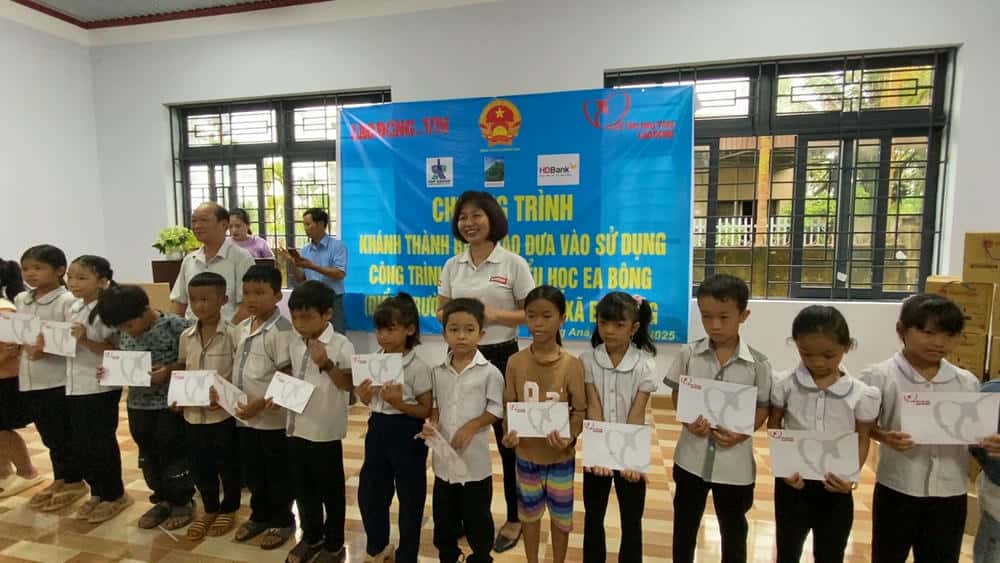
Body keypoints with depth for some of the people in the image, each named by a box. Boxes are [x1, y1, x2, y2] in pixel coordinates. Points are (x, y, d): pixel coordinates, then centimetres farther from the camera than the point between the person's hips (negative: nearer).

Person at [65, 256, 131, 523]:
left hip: (101, 388, -8)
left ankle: (114, 495, 22)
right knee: (79, 444, 15)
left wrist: (85, 341, -31)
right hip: (75, 386, 8)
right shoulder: (74, 308, 8)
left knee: (101, 444, 4)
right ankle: (97, 493, 32)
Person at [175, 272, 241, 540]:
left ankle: (229, 509, 33)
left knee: (228, 465, 12)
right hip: (193, 414, 5)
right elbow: (181, 372, 14)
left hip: (224, 413, -5)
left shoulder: (232, 334, -14)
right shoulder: (186, 336, 3)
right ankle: (210, 509, 38)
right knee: (200, 466, 18)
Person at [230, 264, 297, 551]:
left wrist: (260, 404, -21)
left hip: (272, 417, -7)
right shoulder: (242, 328, 6)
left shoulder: (281, 330, -19)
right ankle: (260, 515, 42)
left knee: (277, 474, 10)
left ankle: (282, 521, 29)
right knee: (252, 472, 22)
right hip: (244, 416, 8)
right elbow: (238, 368, 17)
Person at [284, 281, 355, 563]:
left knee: (331, 490, 11)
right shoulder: (295, 344, 4)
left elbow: (349, 384, -20)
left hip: (325, 431, -6)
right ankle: (311, 537, 42)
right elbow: (294, 378, 14)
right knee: (303, 489, 21)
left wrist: (327, 365, -32)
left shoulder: (341, 345, -16)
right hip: (296, 427, 6)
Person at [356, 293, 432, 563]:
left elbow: (427, 410, -13)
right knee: (368, 494, 17)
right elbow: (370, 401, 12)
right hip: (377, 429, 6)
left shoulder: (417, 367, -16)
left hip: (406, 434, -6)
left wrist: (400, 403, -26)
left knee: (410, 498, 9)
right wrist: (364, 396, -10)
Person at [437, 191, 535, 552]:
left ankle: (514, 519, 29)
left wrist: (495, 314, -21)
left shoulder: (513, 264, -7)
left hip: (501, 357, -3)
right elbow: (441, 312, 9)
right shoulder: (452, 266, 6)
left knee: (508, 439, 9)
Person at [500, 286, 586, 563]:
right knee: (529, 513, 21)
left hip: (560, 455, -1)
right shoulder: (516, 362, -11)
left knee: (560, 515, 19)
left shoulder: (572, 364, -17)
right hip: (526, 452, 2)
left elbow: (580, 410, -13)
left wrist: (569, 437, -29)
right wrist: (509, 433, -23)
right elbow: (509, 406, -6)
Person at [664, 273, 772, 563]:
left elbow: (763, 408, -2)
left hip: (735, 462, -1)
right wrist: (688, 421, -16)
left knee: (734, 529, 21)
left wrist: (742, 434, -17)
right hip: (692, 457, 1)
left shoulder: (757, 363, -11)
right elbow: (677, 394, 1)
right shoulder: (689, 354, -8)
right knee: (684, 525, 19)